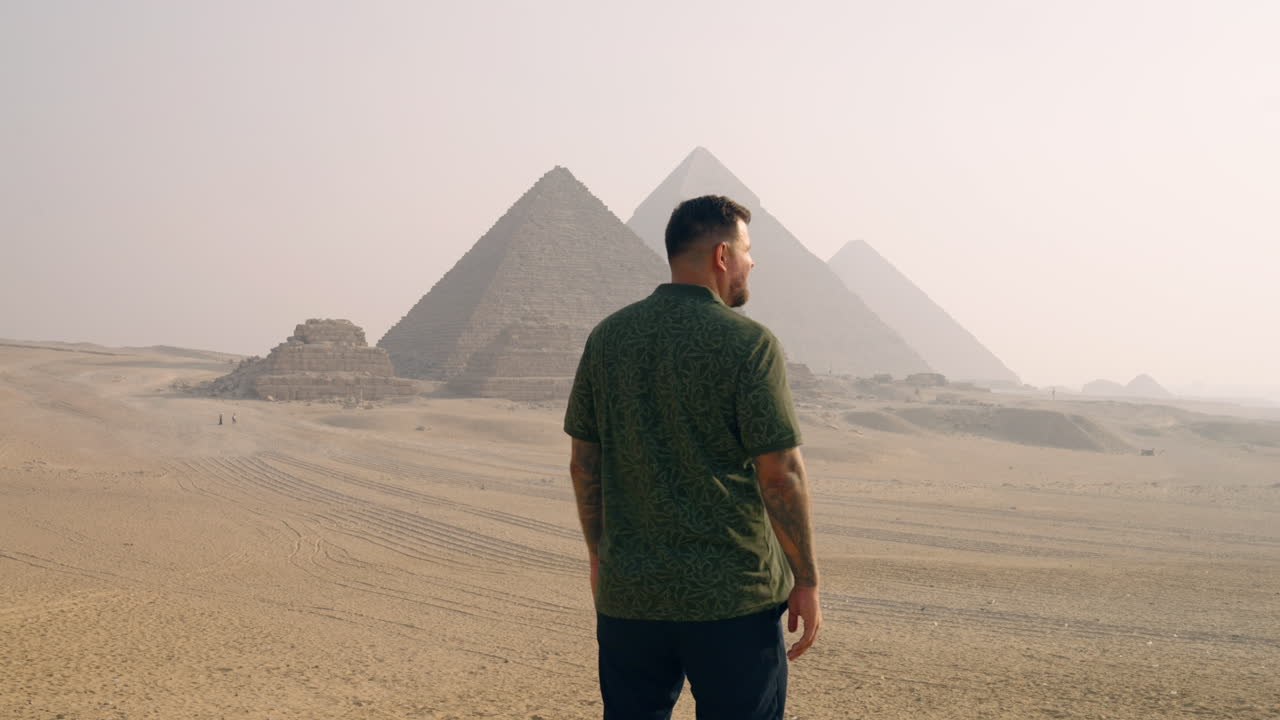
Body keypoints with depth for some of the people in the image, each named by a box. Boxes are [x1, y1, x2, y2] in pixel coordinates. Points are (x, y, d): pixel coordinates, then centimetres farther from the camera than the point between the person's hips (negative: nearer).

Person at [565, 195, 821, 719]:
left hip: (628, 594, 5)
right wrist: (807, 580, -4)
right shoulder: (749, 343, -11)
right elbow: (780, 474, -13)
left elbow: (583, 463, 9)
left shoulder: (608, 337, 4)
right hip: (733, 597, -4)